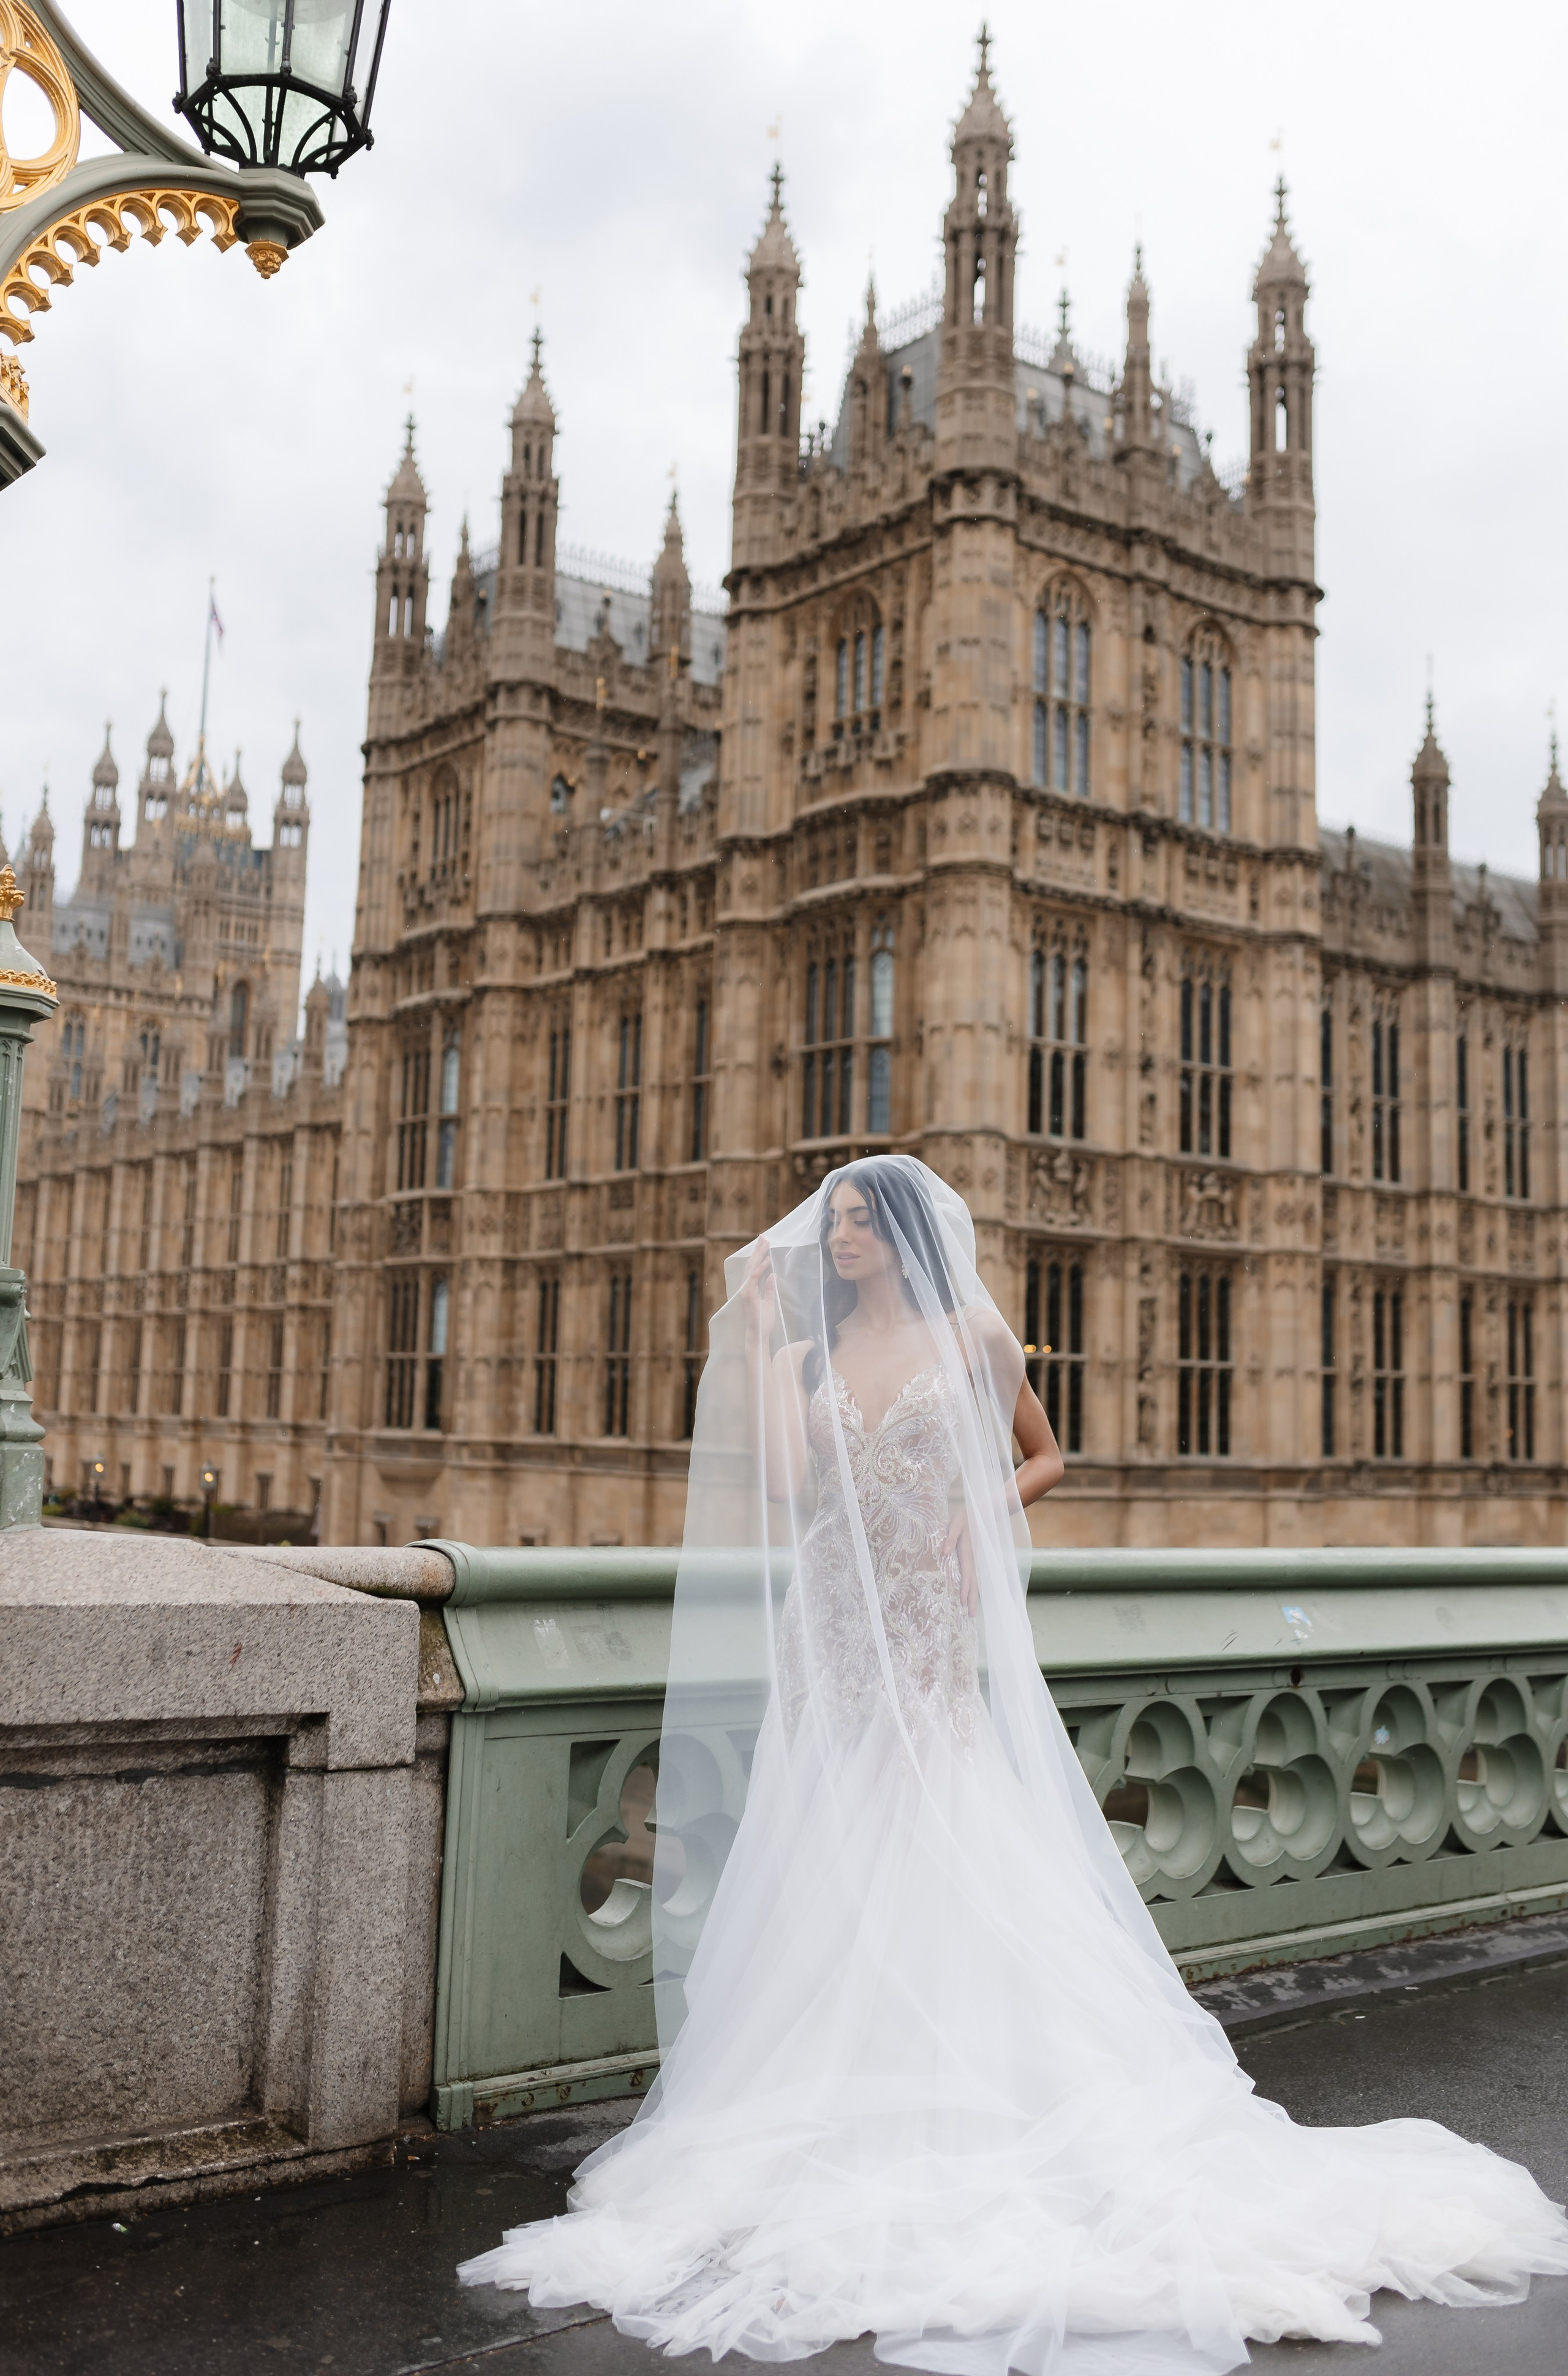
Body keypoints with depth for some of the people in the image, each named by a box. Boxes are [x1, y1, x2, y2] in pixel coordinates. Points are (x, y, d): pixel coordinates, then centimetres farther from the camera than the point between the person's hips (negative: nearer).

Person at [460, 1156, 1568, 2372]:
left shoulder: (972, 1337, 4)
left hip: (933, 1633, -2)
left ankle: (953, 2086, 7)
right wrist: (753, 1334, -4)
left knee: (936, 1850, -3)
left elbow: (1044, 1459, 16)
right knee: (833, 1855, 3)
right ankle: (835, 2088, 14)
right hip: (833, 1632, 3)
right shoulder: (808, 1351, 9)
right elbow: (781, 1482, -6)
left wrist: (981, 1513, -3)